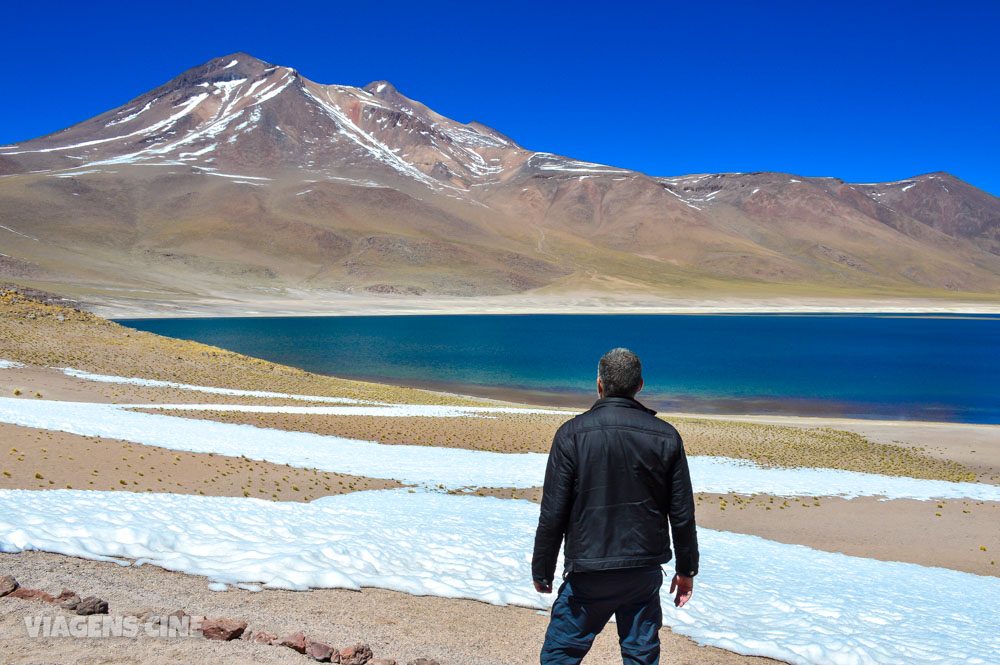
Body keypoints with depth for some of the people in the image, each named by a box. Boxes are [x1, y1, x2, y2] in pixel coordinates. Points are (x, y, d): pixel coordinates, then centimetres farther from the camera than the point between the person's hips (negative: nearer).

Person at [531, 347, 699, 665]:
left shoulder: (572, 434, -10)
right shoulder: (666, 436, -2)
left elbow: (553, 515, -9)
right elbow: (682, 514, 2)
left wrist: (542, 571, 3)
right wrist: (686, 569, 15)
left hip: (589, 576, -3)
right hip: (646, 572, 3)